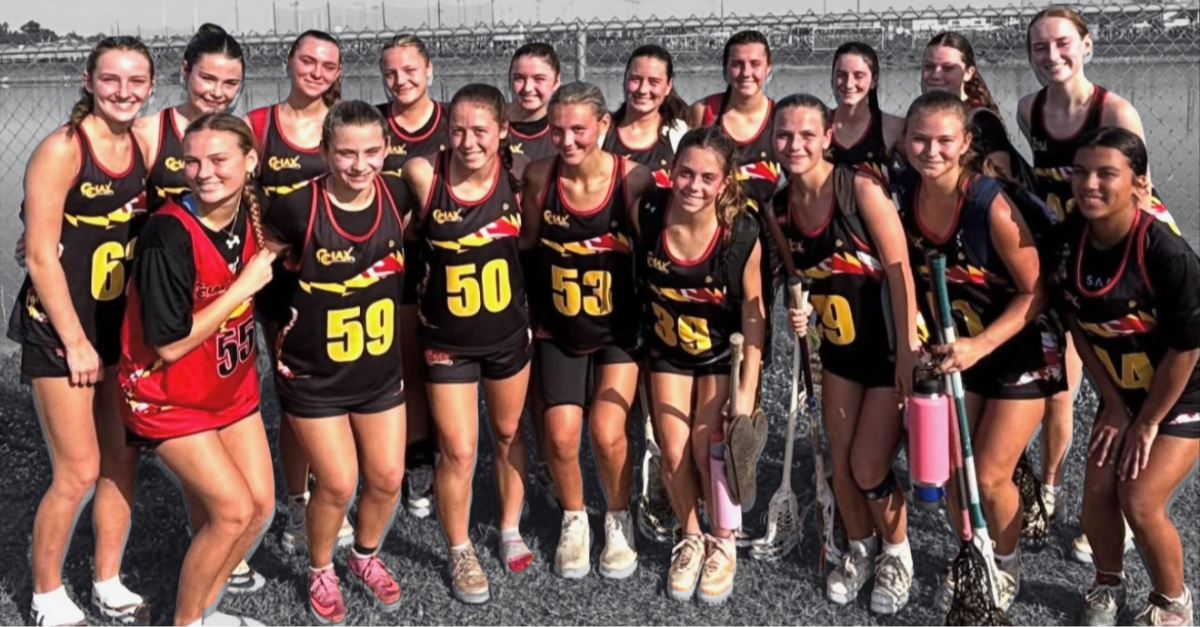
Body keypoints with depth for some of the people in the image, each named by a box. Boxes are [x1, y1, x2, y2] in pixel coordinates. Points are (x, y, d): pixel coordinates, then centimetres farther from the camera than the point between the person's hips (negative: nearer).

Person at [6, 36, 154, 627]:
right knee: (79, 473, -2)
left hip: (122, 324, 6)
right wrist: (75, 341, -15)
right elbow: (41, 256, -16)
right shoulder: (61, 149, -16)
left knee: (123, 459, 11)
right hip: (60, 330, -6)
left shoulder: (143, 147, 3)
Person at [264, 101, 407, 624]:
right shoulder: (298, 208, -22)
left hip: (379, 369, 4)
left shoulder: (396, 196, -9)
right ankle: (320, 570, 29)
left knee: (387, 478, 11)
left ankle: (366, 557, 40)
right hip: (313, 375, -4)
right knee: (338, 484, -1)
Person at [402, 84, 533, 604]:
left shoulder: (516, 175, -14)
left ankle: (510, 529, 42)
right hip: (448, 340, -2)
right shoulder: (425, 176, -21)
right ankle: (460, 552, 26)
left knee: (509, 434, 20)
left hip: (509, 331, 3)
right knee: (458, 452, 2)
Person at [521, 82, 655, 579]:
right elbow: (526, 247, 2)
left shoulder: (634, 179, -18)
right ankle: (574, 519, 23)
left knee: (607, 432, -14)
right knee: (561, 435, -8)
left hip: (619, 327, -2)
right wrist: (529, 314, 3)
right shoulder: (539, 177, -11)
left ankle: (619, 519, 17)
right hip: (558, 329, 2)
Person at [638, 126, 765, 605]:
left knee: (707, 448, -7)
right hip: (667, 347, 2)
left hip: (723, 350, -2)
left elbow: (753, 312, -16)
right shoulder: (647, 212, -22)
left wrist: (748, 390, -16)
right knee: (675, 452, 1)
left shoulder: (742, 234, -26)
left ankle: (723, 543, 20)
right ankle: (691, 539, 28)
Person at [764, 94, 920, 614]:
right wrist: (799, 309, -10)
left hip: (891, 347, -5)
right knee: (841, 465, 11)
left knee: (869, 468, -2)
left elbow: (899, 268, -20)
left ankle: (897, 555, 26)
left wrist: (908, 349, -22)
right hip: (840, 348, 5)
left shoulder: (860, 185, -20)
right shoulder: (779, 209, -3)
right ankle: (860, 550, 38)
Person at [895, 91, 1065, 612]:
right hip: (958, 349, 5)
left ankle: (1005, 566, 29)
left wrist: (980, 346, -29)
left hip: (1020, 351, -5)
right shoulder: (905, 195, -12)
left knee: (989, 478, -1)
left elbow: (1036, 292, -21)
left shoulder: (991, 204, -28)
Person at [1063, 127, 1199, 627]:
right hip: (1123, 392, 5)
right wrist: (1113, 404, -1)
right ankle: (1107, 586, 29)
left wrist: (1147, 423, -12)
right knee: (1097, 493, -1)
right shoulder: (1071, 238, -14)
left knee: (1139, 502, -9)